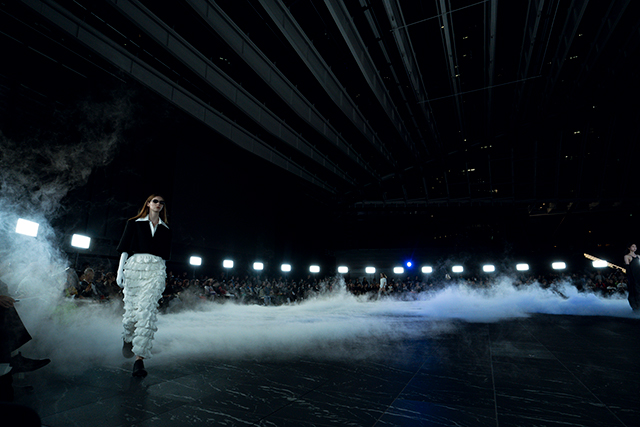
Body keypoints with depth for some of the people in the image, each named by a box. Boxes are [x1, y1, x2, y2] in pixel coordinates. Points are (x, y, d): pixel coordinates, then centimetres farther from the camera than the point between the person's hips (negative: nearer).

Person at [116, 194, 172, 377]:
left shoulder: (166, 229, 18)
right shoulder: (134, 223, 13)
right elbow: (125, 248, 8)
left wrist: (163, 275, 14)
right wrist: (120, 270, -1)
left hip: (156, 269, 0)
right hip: (135, 266, 0)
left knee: (147, 310, -11)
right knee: (131, 308, 3)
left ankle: (139, 358, -10)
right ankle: (128, 338, 36)